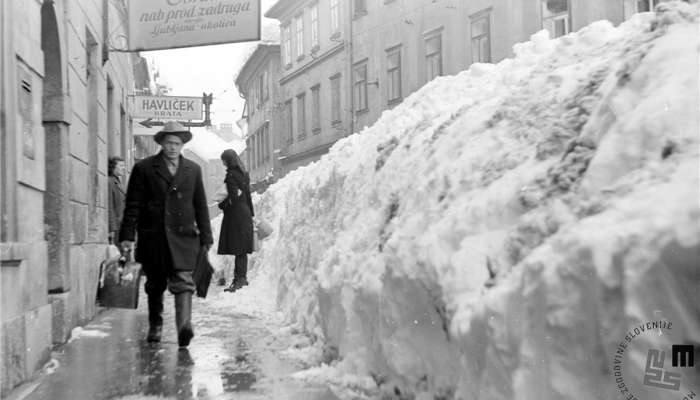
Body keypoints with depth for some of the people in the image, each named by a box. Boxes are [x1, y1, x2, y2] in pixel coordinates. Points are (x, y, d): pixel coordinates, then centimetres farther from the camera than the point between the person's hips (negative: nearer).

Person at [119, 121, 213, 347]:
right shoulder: (144, 168, 3)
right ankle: (155, 326, 27)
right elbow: (133, 205, 1)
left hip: (183, 237, 1)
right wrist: (127, 236, -5)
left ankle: (184, 326, -22)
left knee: (183, 282, -13)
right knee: (155, 285, 11)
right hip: (153, 236, 0)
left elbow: (201, 206, 14)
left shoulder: (193, 170, 11)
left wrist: (206, 236, 11)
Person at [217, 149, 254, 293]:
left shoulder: (231, 175, -14)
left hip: (235, 215, -9)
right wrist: (251, 213, 20)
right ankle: (242, 277, 19)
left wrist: (222, 205, -4)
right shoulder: (244, 174, 12)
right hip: (245, 213, 9)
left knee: (237, 248, -7)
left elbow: (233, 196, -21)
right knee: (242, 249, 13)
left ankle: (239, 279, -7)